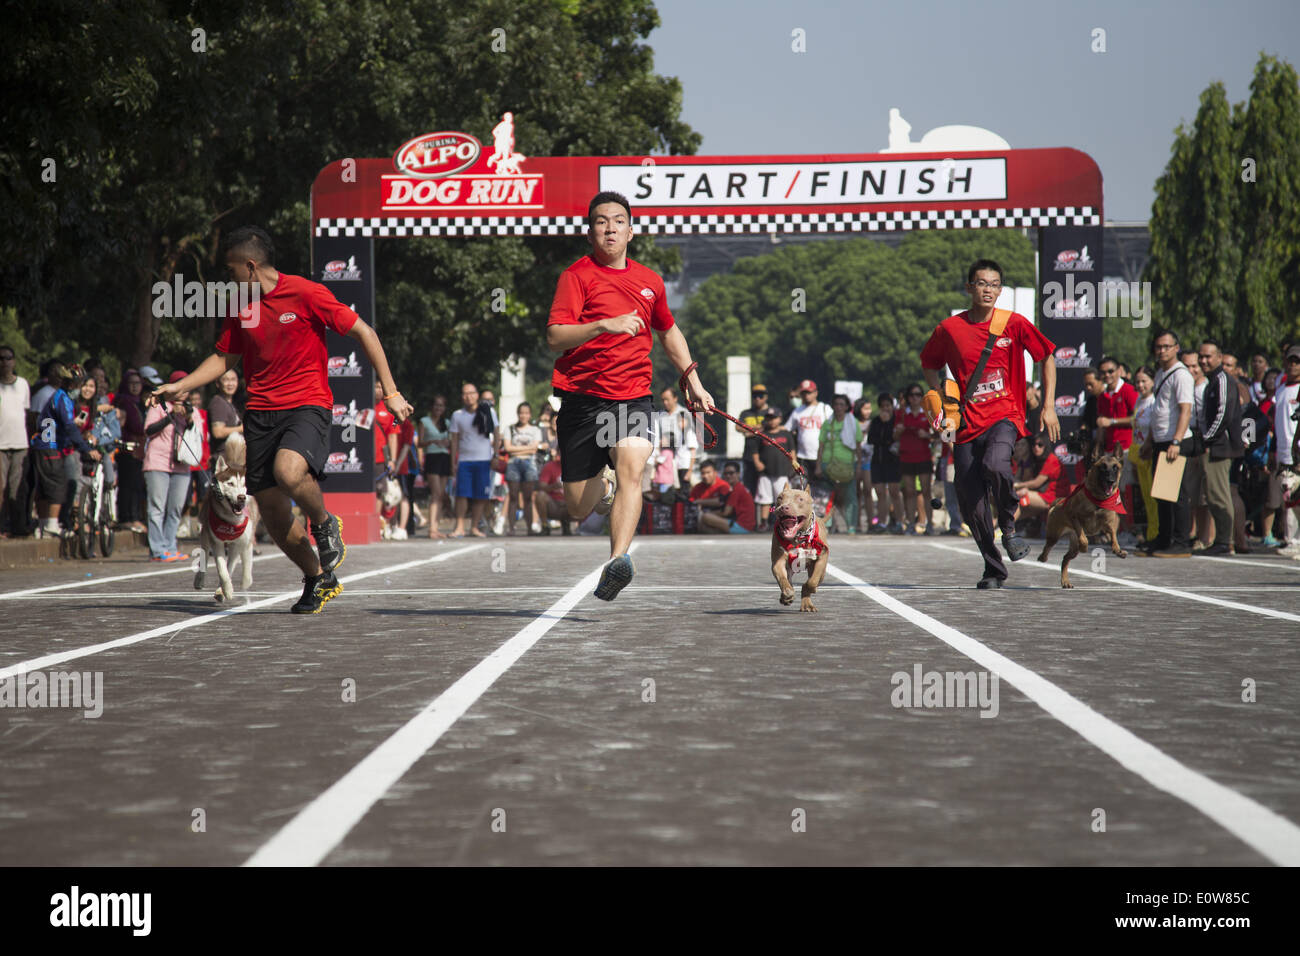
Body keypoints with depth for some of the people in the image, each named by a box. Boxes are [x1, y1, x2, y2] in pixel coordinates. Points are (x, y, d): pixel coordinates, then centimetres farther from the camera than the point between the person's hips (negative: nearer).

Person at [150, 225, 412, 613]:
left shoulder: (306, 294, -7)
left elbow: (364, 333, -3)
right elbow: (224, 357, 24)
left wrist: (391, 393, -7)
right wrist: (179, 386, 10)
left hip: (307, 405, -6)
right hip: (260, 412, 6)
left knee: (288, 471, -34)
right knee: (270, 508, 1)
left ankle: (324, 524, -3)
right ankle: (318, 578, 22)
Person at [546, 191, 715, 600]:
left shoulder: (649, 281, 12)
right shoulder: (576, 275, -3)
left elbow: (669, 332, 31)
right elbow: (555, 337, -16)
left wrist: (694, 381, 26)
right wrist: (604, 325, -29)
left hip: (633, 396, 2)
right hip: (583, 397, -2)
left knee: (630, 469, -27)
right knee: (579, 509, 5)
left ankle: (617, 561, -40)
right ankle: (603, 484, 41)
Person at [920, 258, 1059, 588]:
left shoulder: (1014, 324, -1)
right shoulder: (949, 329, 2)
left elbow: (1047, 358, 10)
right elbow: (929, 365, 18)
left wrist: (1049, 407, 4)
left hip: (1005, 416, -2)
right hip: (968, 424, 2)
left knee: (995, 465, -34)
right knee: (971, 506, -1)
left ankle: (1008, 525, -6)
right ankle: (994, 569, 18)